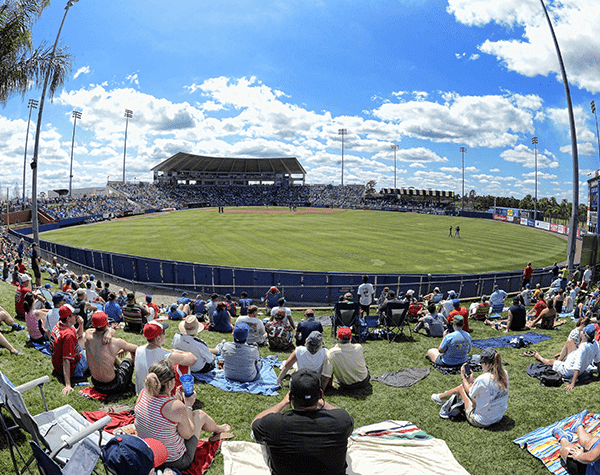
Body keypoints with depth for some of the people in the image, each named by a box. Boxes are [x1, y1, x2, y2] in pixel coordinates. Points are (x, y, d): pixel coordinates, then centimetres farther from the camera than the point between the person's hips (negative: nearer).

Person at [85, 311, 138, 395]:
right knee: (133, 353, 17)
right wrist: (124, 349, 17)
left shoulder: (88, 336, -15)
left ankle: (120, 365, 55)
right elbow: (136, 348, -3)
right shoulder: (116, 343, -23)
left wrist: (109, 331, -18)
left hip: (96, 384, 5)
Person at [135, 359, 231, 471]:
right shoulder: (177, 407, -32)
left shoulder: (143, 394, -14)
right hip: (175, 461, -6)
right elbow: (188, 435, -14)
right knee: (200, 414, 13)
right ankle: (217, 429, 47)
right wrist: (188, 406, -6)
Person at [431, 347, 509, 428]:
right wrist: (472, 381, 13)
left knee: (461, 387, 12)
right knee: (471, 384, 20)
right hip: (499, 417, 7)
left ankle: (440, 397, 40)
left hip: (481, 421, -7)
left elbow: (470, 393, -7)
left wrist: (462, 376, 6)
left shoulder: (482, 379, -28)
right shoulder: (504, 374, -8)